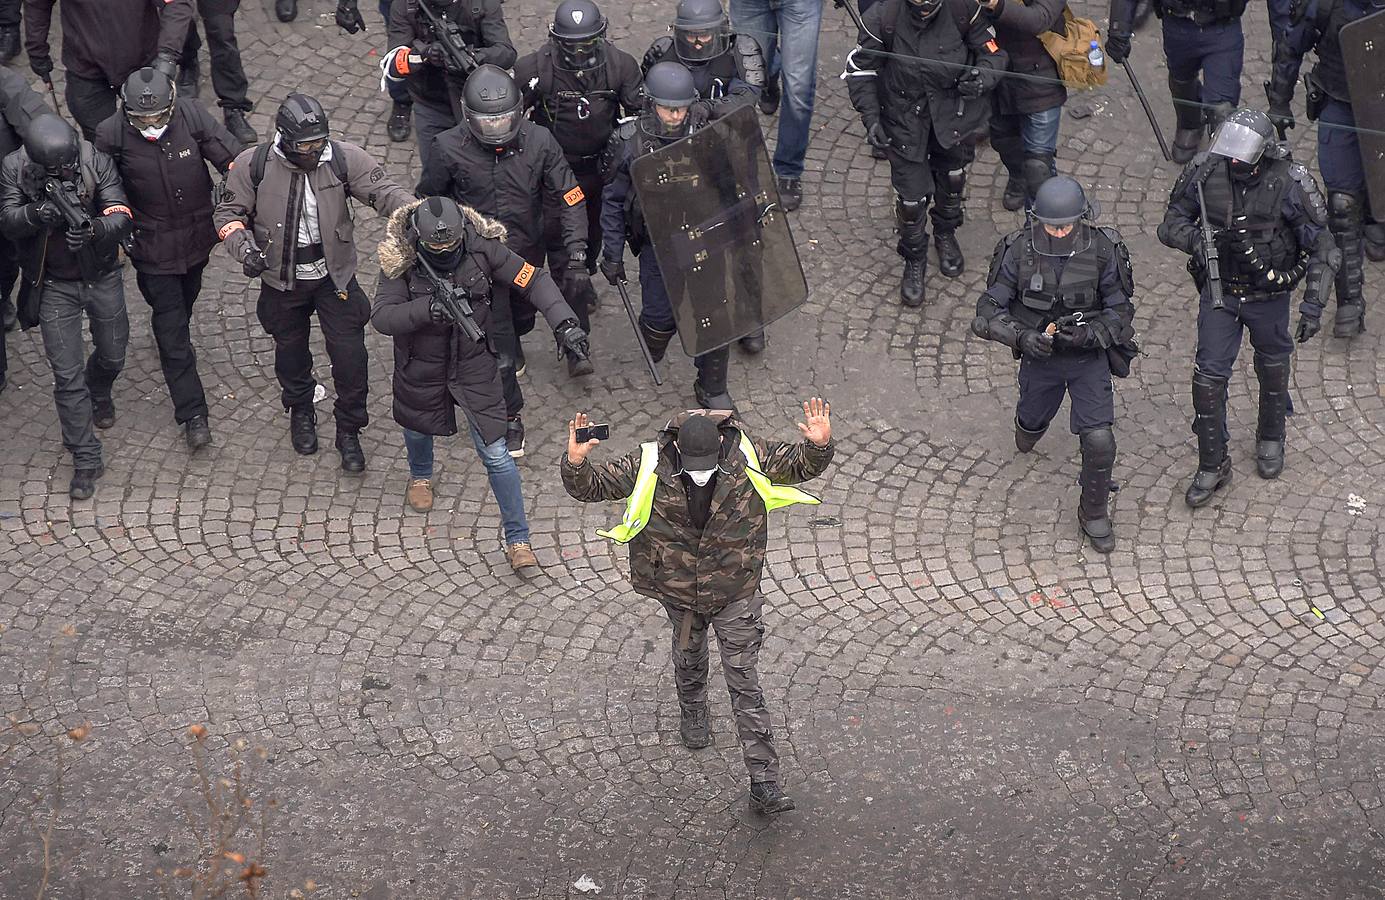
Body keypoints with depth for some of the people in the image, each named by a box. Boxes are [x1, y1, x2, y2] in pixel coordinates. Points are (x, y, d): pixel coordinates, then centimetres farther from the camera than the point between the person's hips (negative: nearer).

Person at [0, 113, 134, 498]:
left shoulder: (97, 162, -22)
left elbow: (122, 219, -28)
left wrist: (93, 229, -50)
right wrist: (36, 214, -46)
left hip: (101, 278, 1)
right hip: (54, 286, -1)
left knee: (112, 355, 22)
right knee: (67, 375, -1)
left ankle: (99, 394, 58)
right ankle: (86, 460, 9)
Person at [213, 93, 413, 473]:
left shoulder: (344, 158, -16)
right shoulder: (254, 165, -16)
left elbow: (383, 192, -20)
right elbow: (229, 212, -5)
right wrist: (243, 247, -23)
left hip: (334, 276, 0)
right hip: (281, 280, 1)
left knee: (350, 356, 0)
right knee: (290, 350, 20)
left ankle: (349, 431, 22)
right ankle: (301, 412, 49)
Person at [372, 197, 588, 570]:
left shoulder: (482, 246, -22)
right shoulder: (399, 259, -24)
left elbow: (533, 280, -16)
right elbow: (381, 316, -29)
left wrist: (564, 322, -29)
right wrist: (428, 308, -44)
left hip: (474, 364, -1)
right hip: (421, 368, 1)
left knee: (496, 452, -5)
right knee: (418, 425, 29)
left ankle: (517, 538, 7)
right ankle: (420, 476, 64)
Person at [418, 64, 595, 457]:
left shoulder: (539, 141, -19)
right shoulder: (450, 149, -22)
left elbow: (570, 199, -12)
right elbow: (428, 201, -4)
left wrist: (577, 259, -17)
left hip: (527, 252, 3)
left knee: (522, 317, 27)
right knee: (496, 348, -2)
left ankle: (511, 346, 63)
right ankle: (509, 416, 19)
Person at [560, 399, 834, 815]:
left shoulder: (748, 457, -18)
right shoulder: (649, 467, -19)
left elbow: (801, 465, -5)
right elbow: (592, 486, -12)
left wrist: (818, 446, -28)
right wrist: (576, 463, -34)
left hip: (735, 594, -2)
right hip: (680, 593, 2)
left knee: (745, 684, -1)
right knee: (688, 661, 27)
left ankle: (763, 782, 1)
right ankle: (693, 715, 60)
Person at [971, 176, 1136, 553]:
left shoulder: (1103, 250, -20)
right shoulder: (1019, 250, -19)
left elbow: (1120, 312, -10)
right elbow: (989, 309, -14)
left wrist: (1088, 333, -29)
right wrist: (1021, 336, -32)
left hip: (1089, 356, -1)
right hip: (1039, 354, 2)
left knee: (1099, 440, -12)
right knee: (1032, 420, 25)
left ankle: (1094, 513, 13)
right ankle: (1029, 428, 65)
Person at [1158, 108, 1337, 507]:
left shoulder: (1289, 183, -24)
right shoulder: (1205, 172, -18)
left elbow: (1323, 249, -15)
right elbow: (1170, 224, -5)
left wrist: (1313, 303, -21)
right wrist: (1194, 239, -28)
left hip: (1268, 295, -1)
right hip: (1219, 291, 1)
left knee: (1273, 367, 20)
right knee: (1208, 377, -1)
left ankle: (1271, 437, 47)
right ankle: (1212, 465, 15)